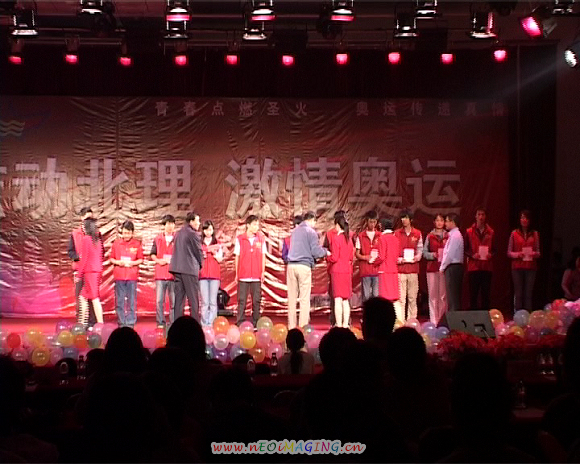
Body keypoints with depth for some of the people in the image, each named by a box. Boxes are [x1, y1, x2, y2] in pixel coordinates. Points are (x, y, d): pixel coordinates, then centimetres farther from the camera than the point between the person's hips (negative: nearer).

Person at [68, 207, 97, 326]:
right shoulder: (75, 234, 10)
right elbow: (70, 252, 6)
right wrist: (79, 257, -13)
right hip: (79, 269, 0)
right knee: (80, 297, -2)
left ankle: (92, 323, 0)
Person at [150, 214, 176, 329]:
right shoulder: (158, 239, 12)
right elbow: (152, 254, 15)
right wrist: (158, 260, -3)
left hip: (174, 274, -2)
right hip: (160, 273, 2)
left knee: (174, 301, -1)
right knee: (159, 300, -1)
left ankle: (173, 323, 4)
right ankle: (160, 323, 5)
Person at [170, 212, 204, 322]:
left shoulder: (178, 233, 15)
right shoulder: (193, 234, -9)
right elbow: (199, 251, -4)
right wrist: (201, 264, 15)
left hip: (177, 268, 7)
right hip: (190, 269, -7)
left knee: (179, 296, 7)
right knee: (193, 298, -3)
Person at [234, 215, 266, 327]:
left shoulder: (261, 238, 6)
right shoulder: (239, 239, 2)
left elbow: (263, 256, 10)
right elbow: (237, 257, 5)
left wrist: (263, 272, 4)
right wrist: (236, 273, 4)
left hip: (257, 276, 1)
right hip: (243, 275, -1)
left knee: (256, 301, 3)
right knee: (241, 301, 0)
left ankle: (255, 324, 9)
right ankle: (240, 324, 4)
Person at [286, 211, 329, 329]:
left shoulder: (295, 231, 16)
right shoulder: (311, 232, -3)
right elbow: (316, 252, -8)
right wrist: (325, 251, 13)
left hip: (291, 266, 5)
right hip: (304, 266, -5)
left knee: (292, 297, 7)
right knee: (305, 298, -2)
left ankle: (291, 326, 8)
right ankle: (303, 326, -4)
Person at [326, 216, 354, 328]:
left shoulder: (335, 237, -10)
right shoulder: (349, 238, 8)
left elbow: (334, 258, -13)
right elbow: (351, 256, 12)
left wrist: (327, 256, 6)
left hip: (337, 270, -6)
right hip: (347, 270, 6)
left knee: (338, 300, -7)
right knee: (345, 300, 9)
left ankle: (339, 325, -9)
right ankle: (345, 324, 10)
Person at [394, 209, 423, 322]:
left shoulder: (417, 233, 8)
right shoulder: (397, 233, 5)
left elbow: (420, 248, 14)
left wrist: (418, 256, -5)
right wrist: (399, 259, -10)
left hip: (413, 268, 2)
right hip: (400, 268, -2)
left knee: (412, 297, 5)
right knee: (400, 297, -5)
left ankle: (412, 320, 11)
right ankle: (400, 321, -4)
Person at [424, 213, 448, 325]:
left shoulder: (448, 236, 8)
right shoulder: (430, 236, 9)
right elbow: (424, 252, 8)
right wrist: (432, 255, -9)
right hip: (432, 268, 0)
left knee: (444, 295, -2)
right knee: (433, 295, -1)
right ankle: (433, 321, 0)